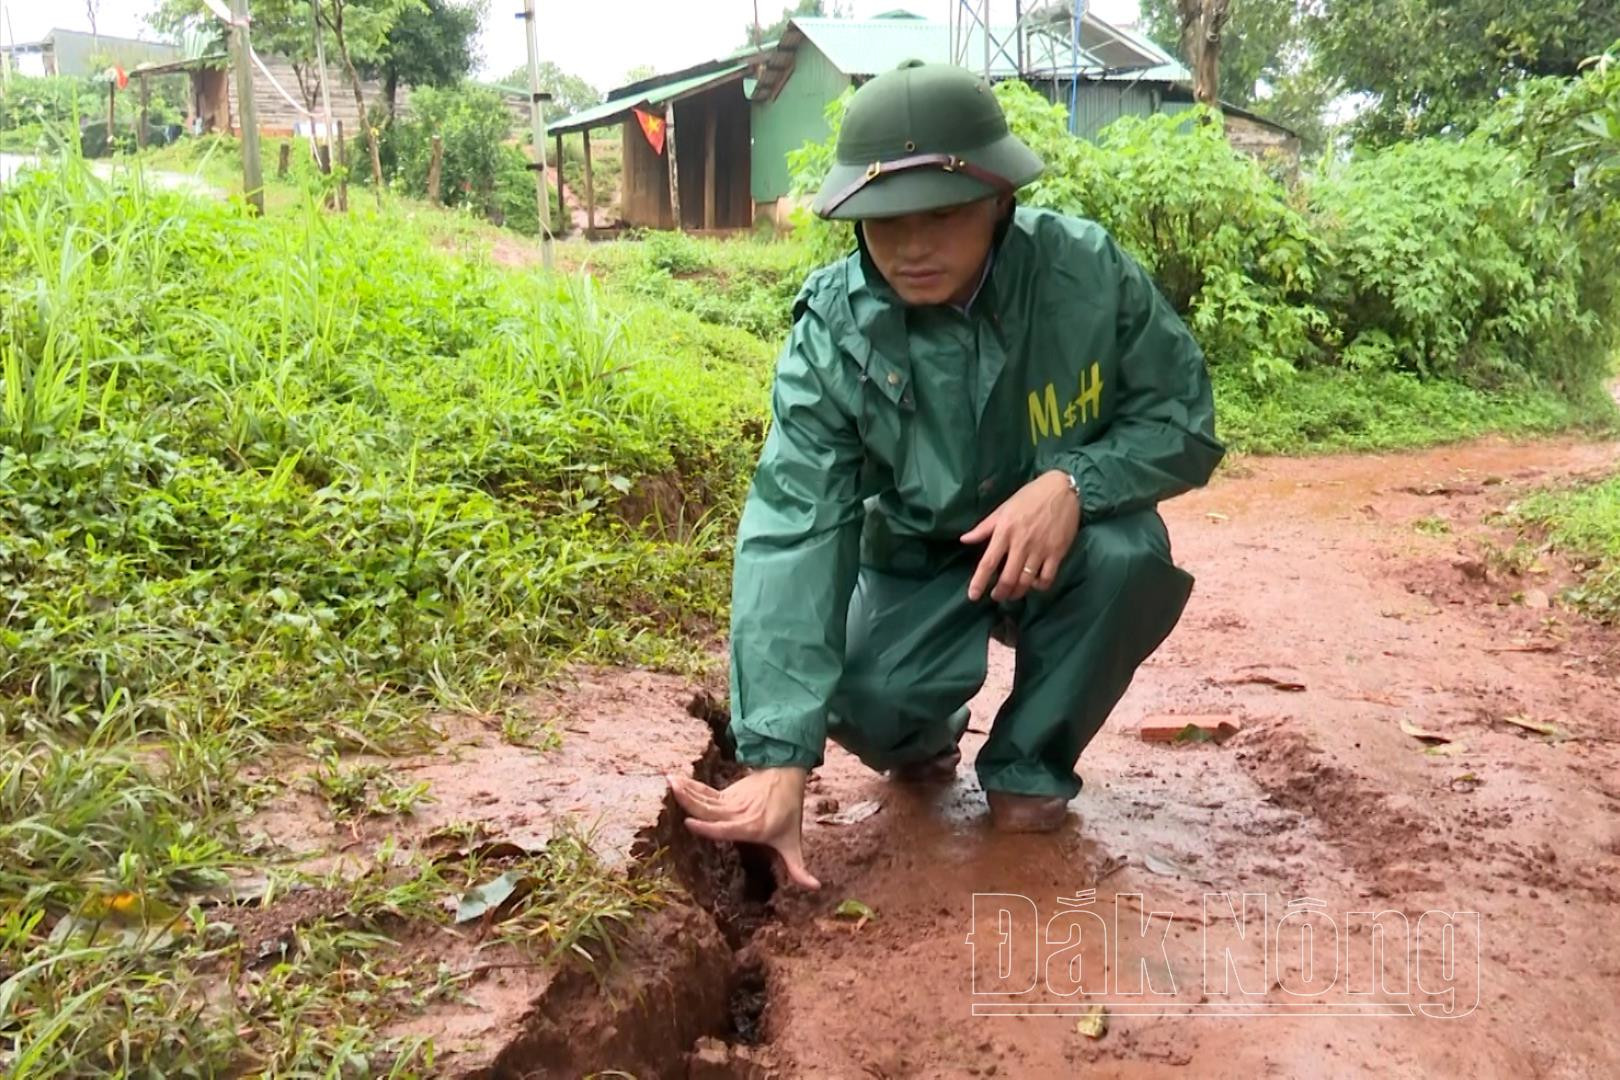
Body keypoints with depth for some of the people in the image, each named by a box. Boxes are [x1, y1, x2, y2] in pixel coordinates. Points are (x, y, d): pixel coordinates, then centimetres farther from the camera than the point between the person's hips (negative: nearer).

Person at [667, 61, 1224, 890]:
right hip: (920, 560, 0)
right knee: (867, 703, -27)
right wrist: (779, 758, -40)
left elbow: (1185, 420, -12)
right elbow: (792, 533, -31)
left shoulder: (1085, 271, -23)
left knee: (1129, 554, -32)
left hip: (1068, 549, 1)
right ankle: (926, 741, 15)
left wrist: (1074, 481, -36)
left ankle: (1029, 762, -4)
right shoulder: (833, 332, -23)